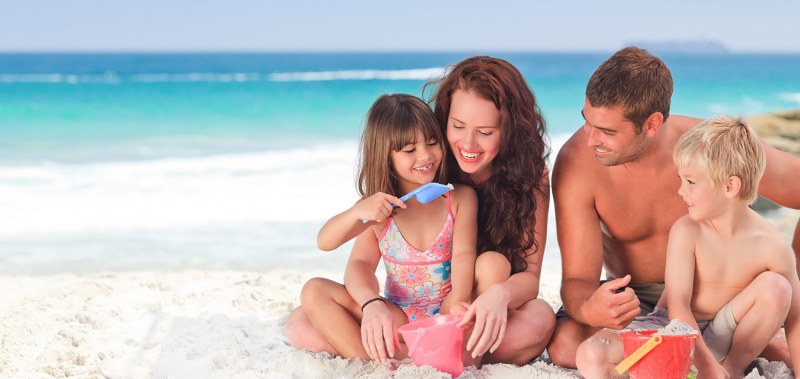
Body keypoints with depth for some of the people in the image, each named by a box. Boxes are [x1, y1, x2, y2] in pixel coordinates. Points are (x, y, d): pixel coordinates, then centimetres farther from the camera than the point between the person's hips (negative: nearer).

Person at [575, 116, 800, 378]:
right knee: (591, 356, -24)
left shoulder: (772, 246, -14)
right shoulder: (686, 232, -15)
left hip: (723, 338, 1)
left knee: (776, 287, -24)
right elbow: (678, 306, -18)